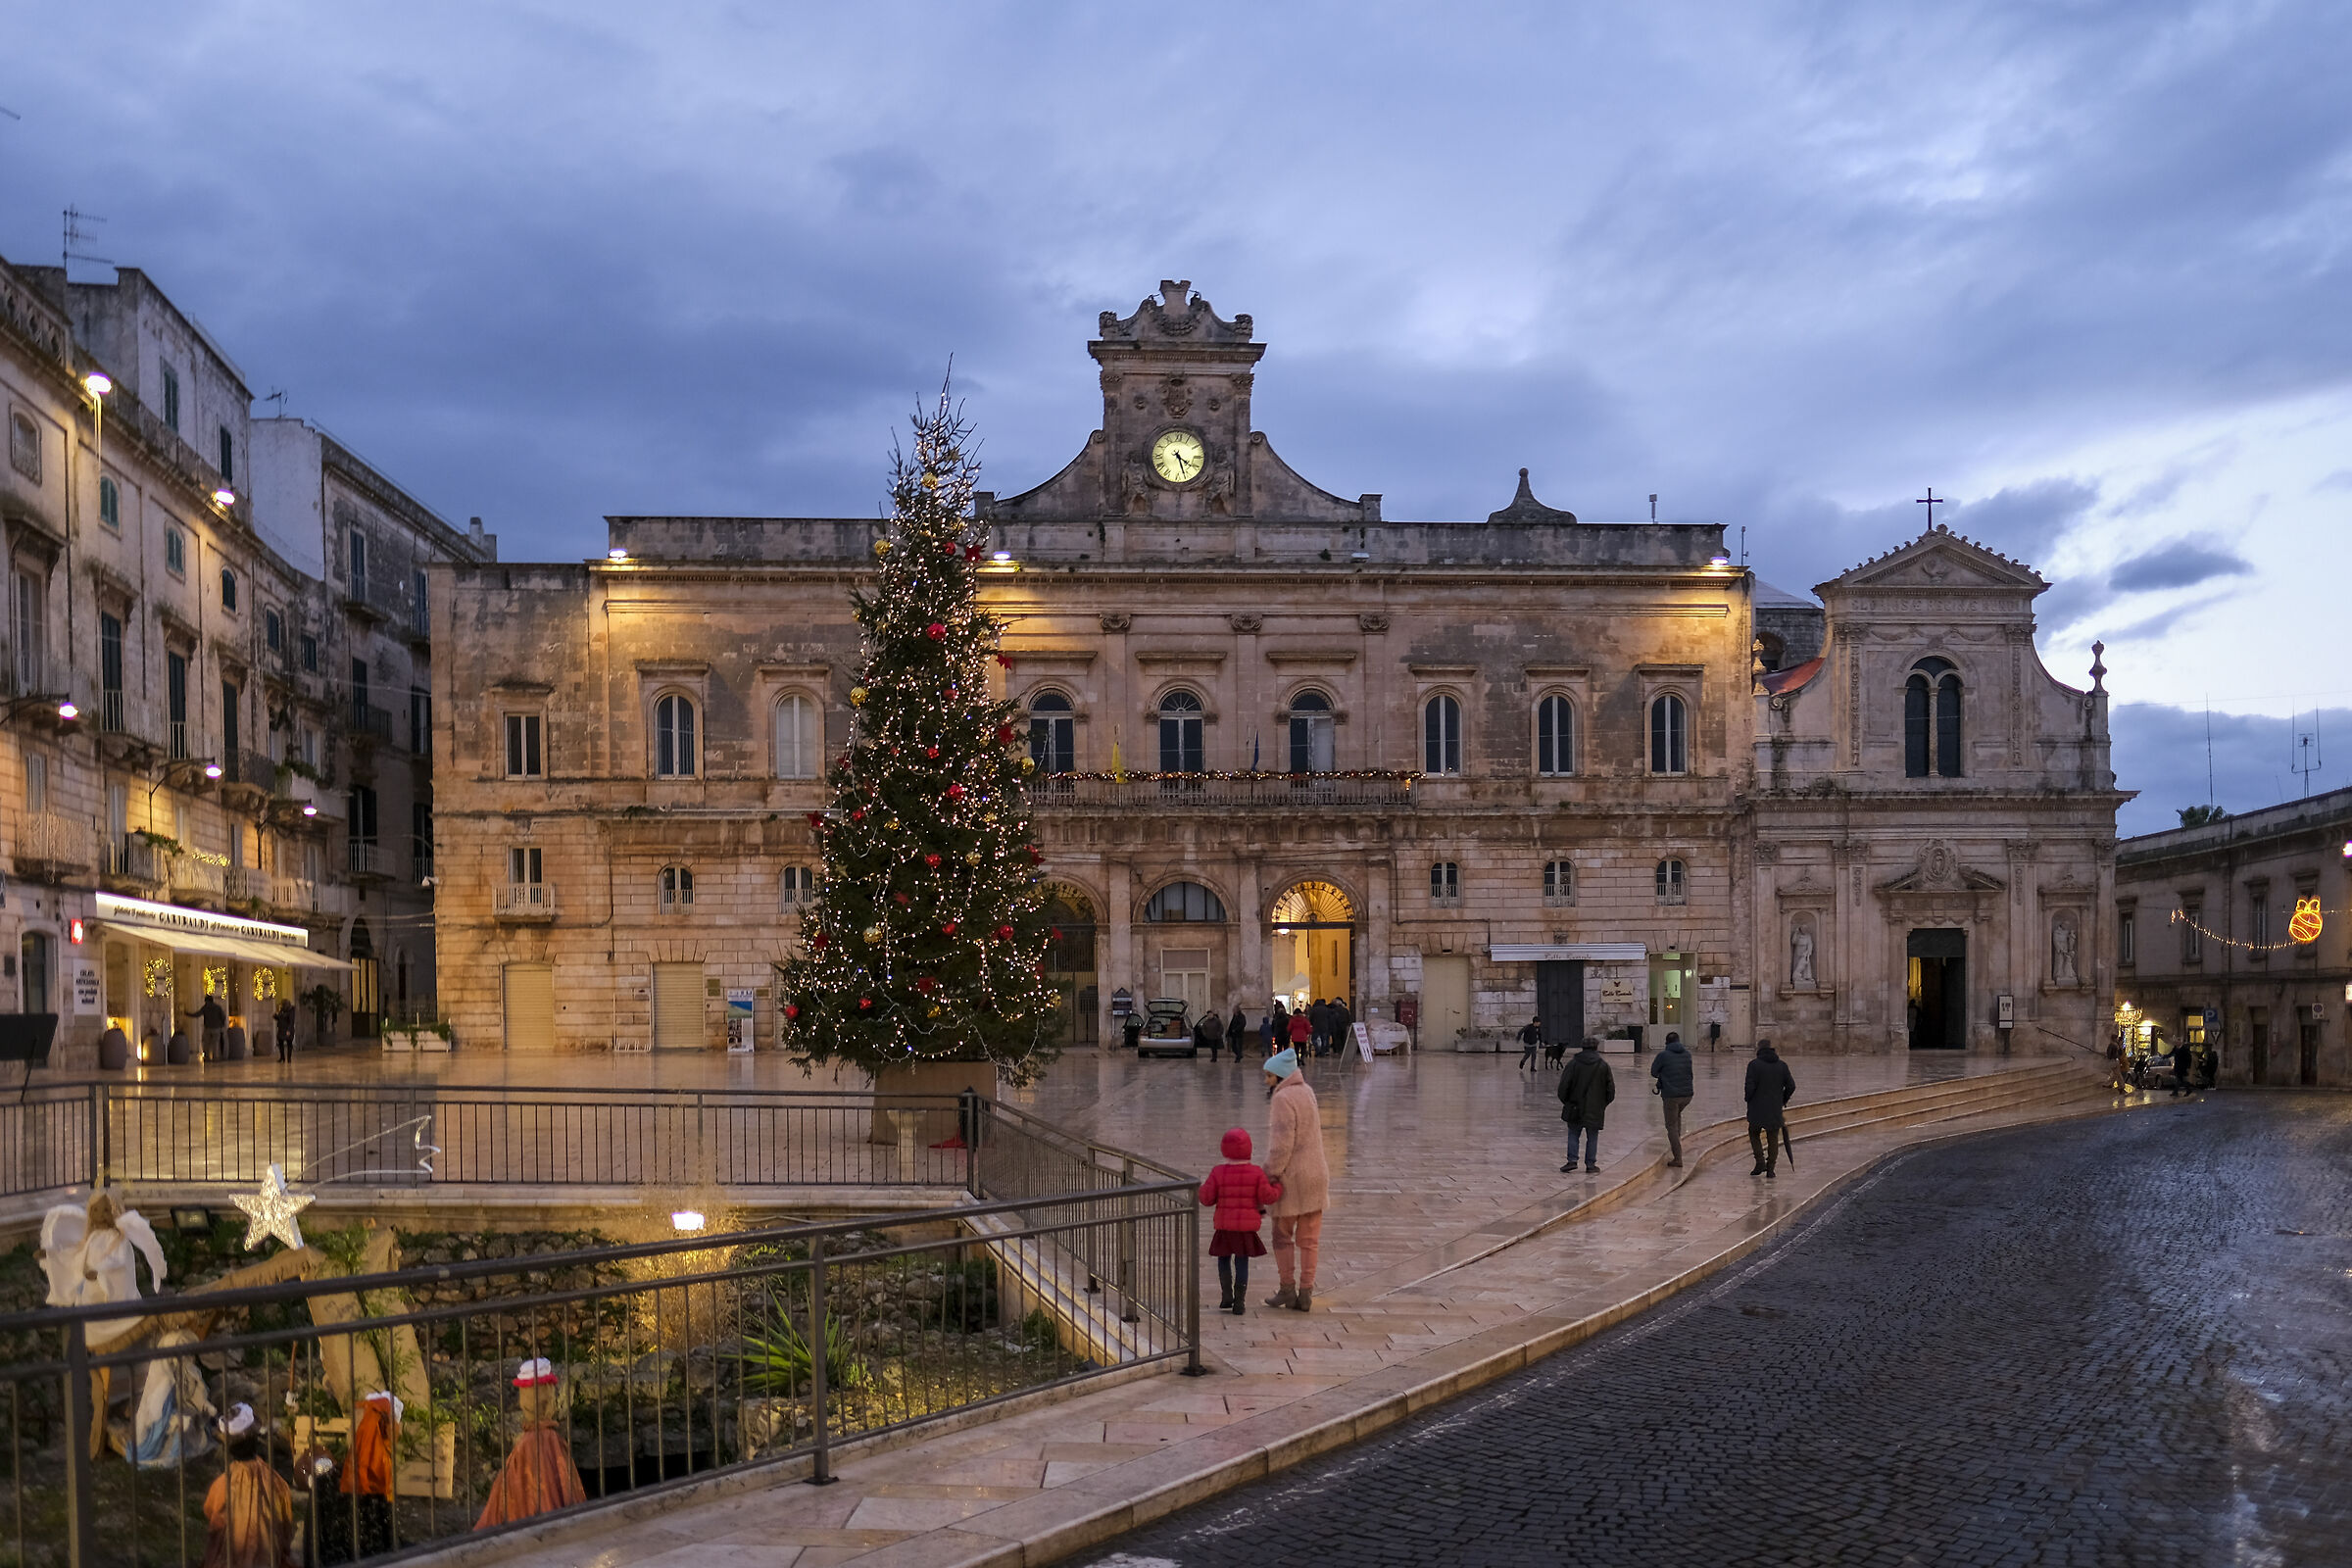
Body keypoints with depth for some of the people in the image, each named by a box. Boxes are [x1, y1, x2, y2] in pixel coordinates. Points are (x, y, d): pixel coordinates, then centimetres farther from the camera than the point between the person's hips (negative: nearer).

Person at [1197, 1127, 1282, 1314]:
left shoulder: (1218, 1173, -7)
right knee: (1242, 1263, 6)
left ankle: (1227, 1297, 11)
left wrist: (1202, 1189, 15)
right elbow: (1267, 1196, -7)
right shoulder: (1256, 1173, -6)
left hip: (1224, 1227, 0)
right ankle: (1239, 1302, 4)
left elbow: (1207, 1199, -6)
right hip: (1247, 1228, 0)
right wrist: (1278, 1186, 12)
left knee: (1223, 1260, 17)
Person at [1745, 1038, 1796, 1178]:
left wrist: (1749, 1100, 2)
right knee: (1773, 1138, 9)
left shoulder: (1754, 1065, -9)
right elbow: (1791, 1086, 2)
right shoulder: (1782, 1065, 3)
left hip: (1757, 1109, -3)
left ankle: (1760, 1161, 3)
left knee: (1754, 1134, 16)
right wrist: (1783, 1101, 14)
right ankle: (1771, 1169, 8)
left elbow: (1750, 1086, -15)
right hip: (1775, 1109, 3)